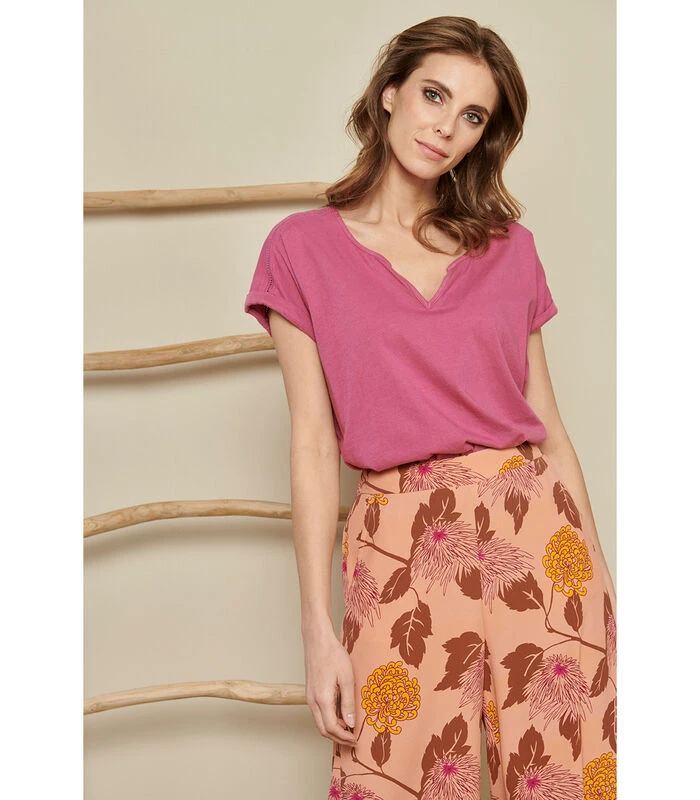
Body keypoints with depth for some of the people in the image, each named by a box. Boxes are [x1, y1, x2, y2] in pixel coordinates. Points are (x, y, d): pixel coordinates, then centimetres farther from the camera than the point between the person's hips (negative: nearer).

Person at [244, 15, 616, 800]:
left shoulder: (508, 247, 10)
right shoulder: (303, 248, 3)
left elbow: (548, 426, 12)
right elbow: (313, 444, -1)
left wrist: (601, 578, 8)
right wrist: (317, 628, -5)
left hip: (537, 531, 2)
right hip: (401, 551, -2)